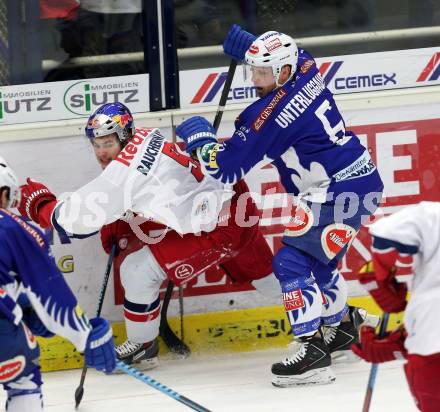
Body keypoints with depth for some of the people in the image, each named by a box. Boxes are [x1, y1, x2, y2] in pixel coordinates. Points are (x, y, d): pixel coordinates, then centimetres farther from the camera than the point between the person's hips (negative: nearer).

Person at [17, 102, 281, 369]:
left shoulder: (124, 170, -19)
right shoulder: (147, 138, 7)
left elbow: (78, 217, -16)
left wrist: (39, 202, 0)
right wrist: (117, 227, 11)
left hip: (215, 227, -9)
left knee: (137, 269, -4)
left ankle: (142, 346, 14)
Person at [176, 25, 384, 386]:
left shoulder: (272, 113, -20)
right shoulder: (305, 70, 3)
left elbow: (225, 168, -15)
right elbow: (287, 56, 33)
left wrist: (198, 135, 1)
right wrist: (248, 45, 23)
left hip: (341, 192, -10)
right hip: (360, 180, 10)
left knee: (293, 260, -13)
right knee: (317, 260, 25)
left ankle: (313, 350, -19)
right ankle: (341, 327, 46)